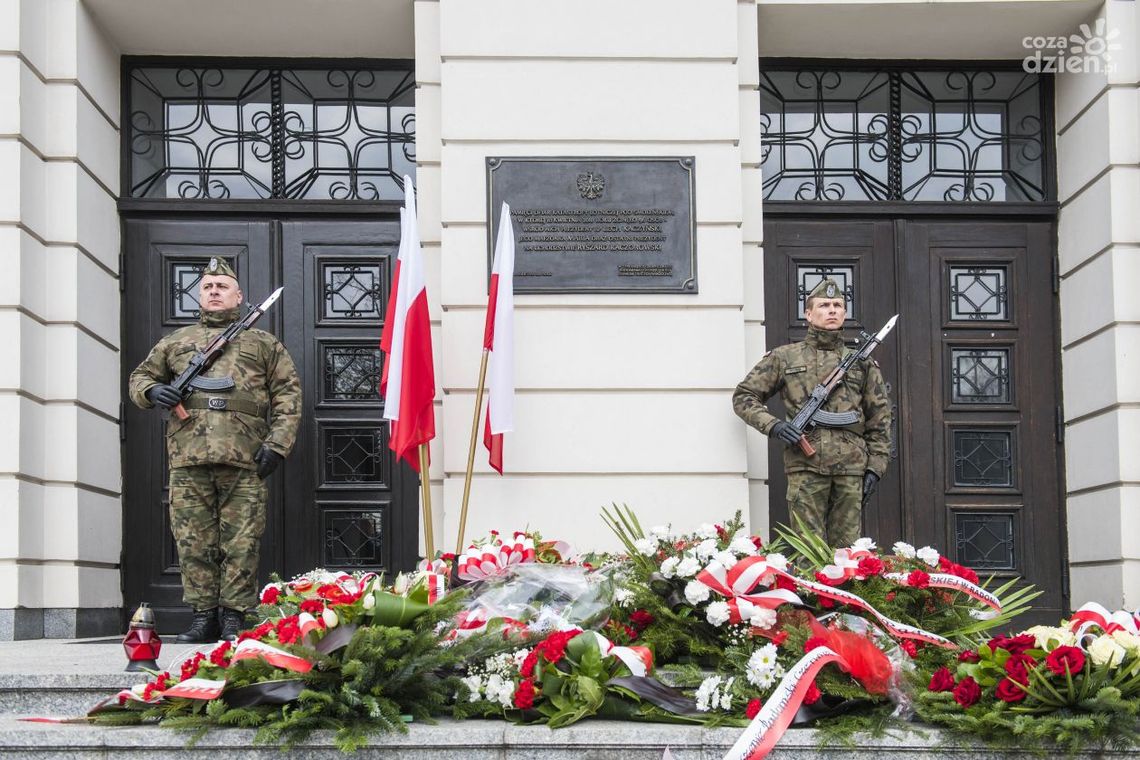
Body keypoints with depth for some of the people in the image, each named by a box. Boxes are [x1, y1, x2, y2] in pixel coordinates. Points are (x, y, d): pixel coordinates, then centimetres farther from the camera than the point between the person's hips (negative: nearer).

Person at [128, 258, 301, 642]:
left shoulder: (263, 343, 16)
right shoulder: (177, 341, 23)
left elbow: (288, 396, 10)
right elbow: (139, 376, 28)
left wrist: (277, 444, -3)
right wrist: (152, 391, 3)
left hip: (244, 457, -2)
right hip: (188, 457, 2)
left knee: (241, 543, -3)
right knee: (194, 542, 1)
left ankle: (234, 617, 4)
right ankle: (203, 616, 8)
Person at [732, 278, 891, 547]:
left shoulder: (863, 363, 15)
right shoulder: (785, 357, 10)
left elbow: (879, 419, 15)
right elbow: (743, 397, 10)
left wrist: (875, 467, 6)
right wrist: (771, 425, -6)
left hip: (851, 468, 2)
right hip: (805, 467, -2)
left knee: (847, 551, 4)